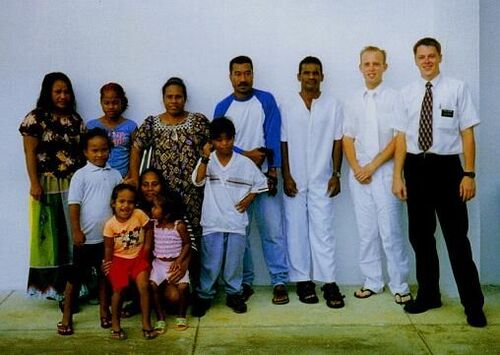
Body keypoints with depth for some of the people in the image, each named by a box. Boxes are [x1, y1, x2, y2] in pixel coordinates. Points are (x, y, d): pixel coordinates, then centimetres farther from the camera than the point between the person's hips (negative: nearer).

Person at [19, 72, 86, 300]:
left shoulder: (75, 119, 11)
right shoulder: (36, 118, -4)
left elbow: (82, 151, 12)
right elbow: (30, 153, -7)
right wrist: (34, 183, -13)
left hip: (75, 184, 5)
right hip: (48, 185, -4)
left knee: (73, 233, 6)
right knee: (50, 234, 1)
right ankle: (51, 285, 8)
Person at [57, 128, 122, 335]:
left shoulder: (115, 175, 4)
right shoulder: (81, 175, -7)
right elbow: (74, 205, -9)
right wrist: (76, 231, -14)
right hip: (86, 236, -3)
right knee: (76, 275, 7)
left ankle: (104, 310, 27)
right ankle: (67, 316, 16)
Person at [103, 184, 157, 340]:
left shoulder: (139, 215, -14)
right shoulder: (110, 224, -13)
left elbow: (149, 229, 2)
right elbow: (108, 248, -4)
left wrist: (146, 248, -2)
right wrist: (107, 266, -6)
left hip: (138, 257, 0)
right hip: (119, 259, 0)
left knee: (143, 286, -15)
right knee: (118, 290, -5)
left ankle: (146, 324, 0)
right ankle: (115, 324, 17)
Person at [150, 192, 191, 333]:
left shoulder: (179, 225, -11)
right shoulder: (154, 224, 0)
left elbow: (187, 243, -3)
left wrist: (179, 260, -13)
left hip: (175, 263, -3)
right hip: (158, 263, 3)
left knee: (183, 286, -24)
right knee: (152, 285, -21)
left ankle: (181, 316, 4)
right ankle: (160, 318, -4)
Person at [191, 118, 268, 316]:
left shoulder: (245, 163, 1)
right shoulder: (207, 161, -1)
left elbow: (260, 183, 12)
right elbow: (198, 181, -18)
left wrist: (249, 198, -1)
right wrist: (205, 157, -27)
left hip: (237, 222, 1)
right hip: (212, 223, -1)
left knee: (234, 261, 9)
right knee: (210, 263, 3)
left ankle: (233, 294, 26)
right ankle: (204, 296, 18)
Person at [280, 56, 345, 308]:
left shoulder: (333, 106, 4)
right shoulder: (287, 107, 4)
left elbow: (337, 142, 4)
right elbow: (283, 144, 3)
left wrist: (336, 174, -2)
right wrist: (286, 177, -3)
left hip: (322, 181, -1)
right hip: (295, 181, 1)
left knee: (323, 230, -2)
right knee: (296, 231, 5)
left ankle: (329, 283, 2)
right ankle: (303, 281, 14)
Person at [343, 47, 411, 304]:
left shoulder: (394, 98, -1)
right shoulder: (354, 102, 13)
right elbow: (347, 138, 12)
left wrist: (373, 166, -10)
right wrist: (356, 168, -3)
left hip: (385, 172, -4)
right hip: (359, 174, 4)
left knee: (390, 231, -5)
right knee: (366, 231, 7)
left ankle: (399, 285, 5)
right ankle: (372, 281, 17)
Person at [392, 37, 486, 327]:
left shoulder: (457, 88, -3)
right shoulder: (407, 93, 6)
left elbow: (467, 133, -4)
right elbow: (402, 137, 5)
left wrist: (469, 174, -10)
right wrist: (398, 176, 2)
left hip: (446, 166, -3)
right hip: (416, 167, 4)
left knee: (456, 237, 1)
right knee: (420, 235, 12)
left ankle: (473, 305, 13)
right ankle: (428, 295, 28)